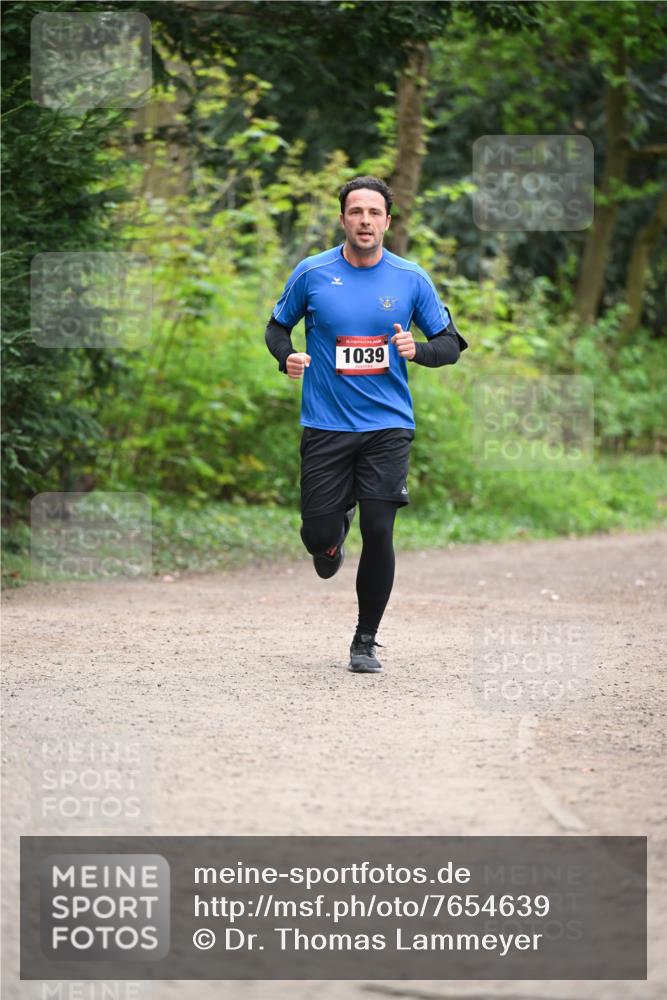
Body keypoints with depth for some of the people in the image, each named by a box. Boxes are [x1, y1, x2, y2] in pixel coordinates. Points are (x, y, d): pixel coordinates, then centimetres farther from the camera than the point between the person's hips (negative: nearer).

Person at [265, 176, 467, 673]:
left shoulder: (411, 278, 0)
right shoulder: (312, 273, -1)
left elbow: (451, 343, 7)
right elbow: (278, 326, 13)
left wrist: (417, 349, -15)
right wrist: (287, 356, -8)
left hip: (388, 427, 0)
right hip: (326, 424, 0)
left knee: (378, 533, -8)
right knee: (317, 536, -1)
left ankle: (366, 641, 9)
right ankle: (338, 523, 39)